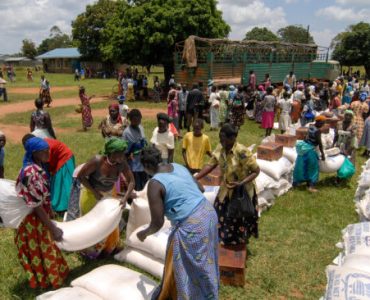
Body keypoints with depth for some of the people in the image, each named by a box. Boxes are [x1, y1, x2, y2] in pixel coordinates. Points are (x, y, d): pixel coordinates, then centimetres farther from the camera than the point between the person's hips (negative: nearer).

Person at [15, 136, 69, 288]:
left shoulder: (38, 167, -1)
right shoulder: (31, 173, -29)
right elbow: (36, 205, -27)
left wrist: (50, 212, 19)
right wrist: (52, 228, -24)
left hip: (41, 216, 8)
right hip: (33, 219, -8)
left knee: (45, 246, 24)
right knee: (39, 250, 11)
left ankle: (47, 275, 44)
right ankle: (45, 280, 32)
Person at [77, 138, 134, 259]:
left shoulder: (122, 164, -22)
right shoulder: (97, 161, -33)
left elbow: (131, 181, -16)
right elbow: (80, 176, -23)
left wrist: (125, 198, -29)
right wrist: (94, 192, -25)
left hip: (109, 194, 4)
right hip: (91, 194, -4)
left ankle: (109, 248, 40)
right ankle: (89, 250, 35)